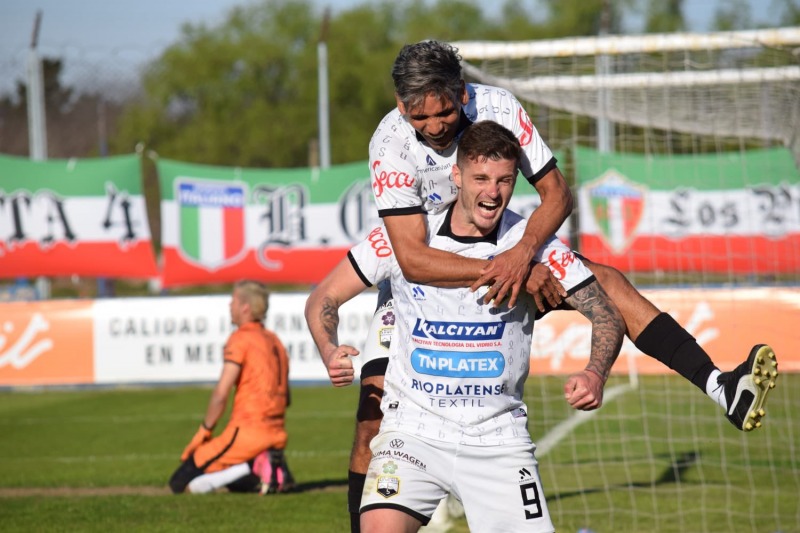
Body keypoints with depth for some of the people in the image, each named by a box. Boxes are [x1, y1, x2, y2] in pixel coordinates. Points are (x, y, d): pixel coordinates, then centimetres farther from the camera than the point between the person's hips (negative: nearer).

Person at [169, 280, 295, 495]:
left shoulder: (240, 339, -8)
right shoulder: (274, 340, 17)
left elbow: (221, 394, -14)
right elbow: (285, 399, 20)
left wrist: (203, 432, -5)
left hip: (247, 432, -8)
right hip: (277, 435, 8)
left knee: (181, 483, -5)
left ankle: (252, 470, -17)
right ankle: (272, 469, 1)